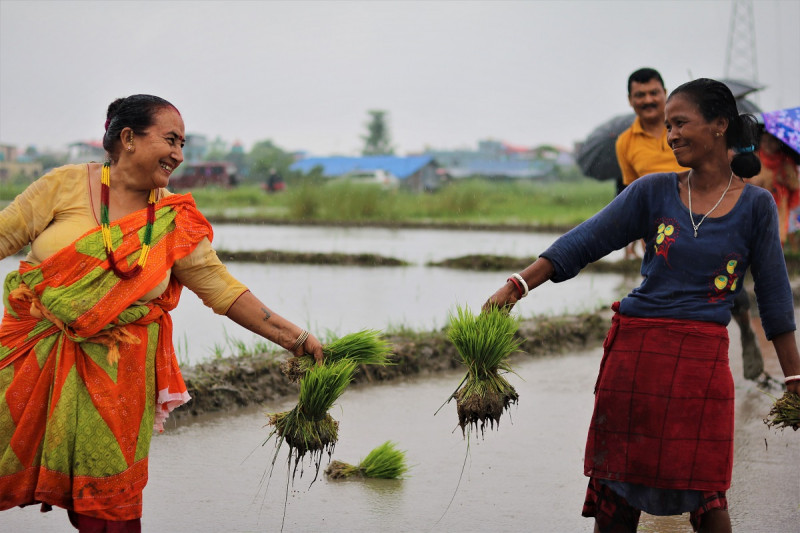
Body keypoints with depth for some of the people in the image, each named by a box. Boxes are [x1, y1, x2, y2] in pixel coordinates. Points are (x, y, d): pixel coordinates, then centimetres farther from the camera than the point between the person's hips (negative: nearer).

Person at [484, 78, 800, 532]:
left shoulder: (756, 205, 3)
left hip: (703, 359, -2)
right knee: (616, 493, 5)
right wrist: (518, 286, -8)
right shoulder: (654, 192, 5)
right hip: (635, 349, 2)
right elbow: (584, 243, 2)